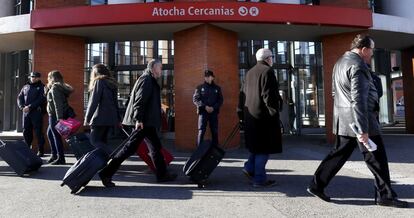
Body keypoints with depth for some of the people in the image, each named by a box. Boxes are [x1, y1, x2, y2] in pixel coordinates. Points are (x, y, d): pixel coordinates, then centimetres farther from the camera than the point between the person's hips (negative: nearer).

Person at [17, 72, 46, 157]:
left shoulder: (41, 87, 0)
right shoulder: (25, 87, 18)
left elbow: (41, 100, -11)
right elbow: (19, 97, 14)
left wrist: (30, 107, -15)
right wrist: (22, 107, -3)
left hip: (37, 112, -6)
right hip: (26, 112, 6)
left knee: (38, 131, -4)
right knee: (26, 131, 11)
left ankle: (40, 150, 3)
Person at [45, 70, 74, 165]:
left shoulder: (55, 88, -14)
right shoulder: (60, 87, 15)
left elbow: (58, 104, -24)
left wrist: (59, 117, -28)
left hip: (55, 116, -10)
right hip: (55, 116, 10)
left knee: (56, 136, -4)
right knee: (49, 133, 20)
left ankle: (61, 158, 2)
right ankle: (54, 155, 25)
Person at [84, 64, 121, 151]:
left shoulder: (99, 82, -4)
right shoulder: (112, 83, 18)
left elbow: (94, 101, -11)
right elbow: (115, 102, 19)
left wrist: (87, 118, -9)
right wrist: (118, 119, 21)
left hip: (100, 118, -8)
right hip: (111, 118, 8)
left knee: (95, 141, -5)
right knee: (102, 141, 12)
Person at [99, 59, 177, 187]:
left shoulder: (150, 80, 19)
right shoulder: (146, 79, -10)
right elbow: (139, 100, -20)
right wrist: (138, 119, -25)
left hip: (147, 121, 11)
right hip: (144, 121, -11)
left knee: (155, 147, 12)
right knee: (130, 147, -8)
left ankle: (162, 174, 20)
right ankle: (107, 173, 0)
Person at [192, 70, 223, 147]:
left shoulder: (217, 88, 11)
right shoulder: (200, 87, 5)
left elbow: (220, 100, 8)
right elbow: (195, 99, -1)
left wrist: (213, 108, -9)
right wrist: (205, 107, -14)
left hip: (214, 112, 2)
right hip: (203, 112, -2)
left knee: (215, 131, 6)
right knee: (201, 131, -7)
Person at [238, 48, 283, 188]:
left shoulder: (250, 72, 16)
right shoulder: (267, 71, -8)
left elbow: (244, 94, 17)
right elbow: (268, 94, -17)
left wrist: (242, 113, 19)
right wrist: (274, 112, -14)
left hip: (250, 115, 8)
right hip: (263, 115, -8)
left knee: (257, 145, 19)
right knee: (264, 147, -2)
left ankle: (250, 168, 12)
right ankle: (260, 179, 2)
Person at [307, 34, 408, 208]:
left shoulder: (340, 62, 15)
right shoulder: (358, 65, -16)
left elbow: (335, 91, 22)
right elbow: (358, 100, -23)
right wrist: (363, 129, -24)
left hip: (343, 119, 9)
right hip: (358, 118, -9)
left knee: (340, 153, 14)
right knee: (376, 157, 4)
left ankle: (316, 185, 16)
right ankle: (385, 195, 17)